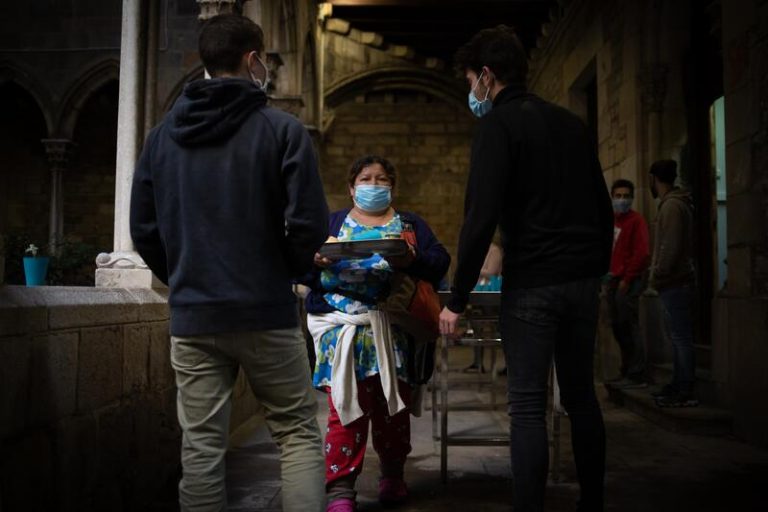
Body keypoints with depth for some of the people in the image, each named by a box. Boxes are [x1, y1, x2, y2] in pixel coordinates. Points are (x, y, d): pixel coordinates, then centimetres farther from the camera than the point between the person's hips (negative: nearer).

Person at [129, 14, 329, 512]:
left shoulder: (163, 134, 8)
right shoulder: (282, 129, -6)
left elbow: (144, 229, 9)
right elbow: (310, 226, -11)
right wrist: (287, 271, 8)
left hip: (191, 317, 4)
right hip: (265, 312, -3)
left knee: (201, 448, 8)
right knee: (299, 432, 9)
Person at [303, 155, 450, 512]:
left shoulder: (411, 224, 15)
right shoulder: (330, 223, 14)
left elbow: (440, 261, 1)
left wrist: (413, 261, -20)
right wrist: (316, 261, -18)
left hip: (392, 327, 1)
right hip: (341, 325, -1)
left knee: (394, 405, 6)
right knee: (347, 405, -7)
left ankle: (392, 475, 27)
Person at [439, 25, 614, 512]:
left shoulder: (498, 124, -6)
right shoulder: (572, 123, 15)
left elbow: (481, 217, -14)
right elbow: (604, 208, 17)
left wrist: (457, 300, -10)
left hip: (533, 284, -7)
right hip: (584, 280, 7)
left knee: (528, 405, -2)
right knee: (581, 395, 15)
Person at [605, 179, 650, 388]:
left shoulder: (636, 220, -6)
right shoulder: (611, 220, 15)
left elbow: (641, 252, -13)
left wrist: (626, 279, -14)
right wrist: (609, 278, 9)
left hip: (628, 280, -7)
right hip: (613, 279, 8)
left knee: (628, 325, -9)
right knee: (618, 326, 10)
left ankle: (637, 376, -5)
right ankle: (627, 372, 19)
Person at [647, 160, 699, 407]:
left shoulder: (672, 206, -14)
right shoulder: (672, 203, 18)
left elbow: (671, 247, -21)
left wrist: (657, 275, -15)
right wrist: (658, 275, 15)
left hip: (674, 283, -11)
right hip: (674, 282, 11)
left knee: (681, 338, -8)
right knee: (678, 337, 16)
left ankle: (685, 392, -5)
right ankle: (678, 385, 25)